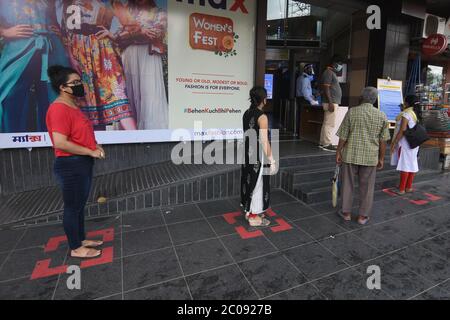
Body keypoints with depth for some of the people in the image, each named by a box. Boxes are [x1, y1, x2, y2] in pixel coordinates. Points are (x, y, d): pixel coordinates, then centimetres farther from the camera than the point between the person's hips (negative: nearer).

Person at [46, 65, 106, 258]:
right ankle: (76, 248, 19)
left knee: (80, 205, 19)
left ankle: (81, 239, 34)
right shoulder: (59, 109, -18)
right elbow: (60, 143, -26)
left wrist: (94, 145, 6)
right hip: (71, 165, -10)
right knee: (73, 207, 4)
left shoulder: (72, 106, 13)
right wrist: (91, 152, -19)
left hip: (82, 163, 10)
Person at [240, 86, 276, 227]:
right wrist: (271, 160, -14)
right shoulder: (262, 117, -19)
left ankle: (248, 210, 33)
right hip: (258, 155, -8)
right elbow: (264, 141, -20)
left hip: (248, 152, 8)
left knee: (249, 180, 18)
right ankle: (254, 217, 16)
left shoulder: (246, 113, 4)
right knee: (257, 184, 4)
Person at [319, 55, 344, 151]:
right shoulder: (328, 72, -10)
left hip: (333, 102, 10)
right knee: (330, 124, -10)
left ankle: (323, 142, 15)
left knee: (326, 123, 10)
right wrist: (330, 103, -24)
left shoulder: (332, 73, 22)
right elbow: (326, 88, -18)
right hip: (331, 102, -10)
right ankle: (327, 144, -8)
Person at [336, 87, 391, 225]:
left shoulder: (352, 112, -7)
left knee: (348, 184, 12)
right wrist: (381, 158, 9)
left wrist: (338, 152, 2)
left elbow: (343, 136, -7)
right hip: (370, 157, 1)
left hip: (350, 154, -1)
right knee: (367, 187, 11)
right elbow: (383, 141, 0)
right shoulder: (382, 116, -1)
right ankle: (363, 216, 19)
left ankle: (346, 212, 20)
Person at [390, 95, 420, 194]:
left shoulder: (405, 114, -15)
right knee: (412, 164, 11)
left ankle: (402, 188, 0)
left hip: (405, 143, -9)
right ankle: (409, 186, 20)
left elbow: (402, 131, -20)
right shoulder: (415, 114, 11)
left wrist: (394, 142, -16)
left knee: (404, 164, -5)